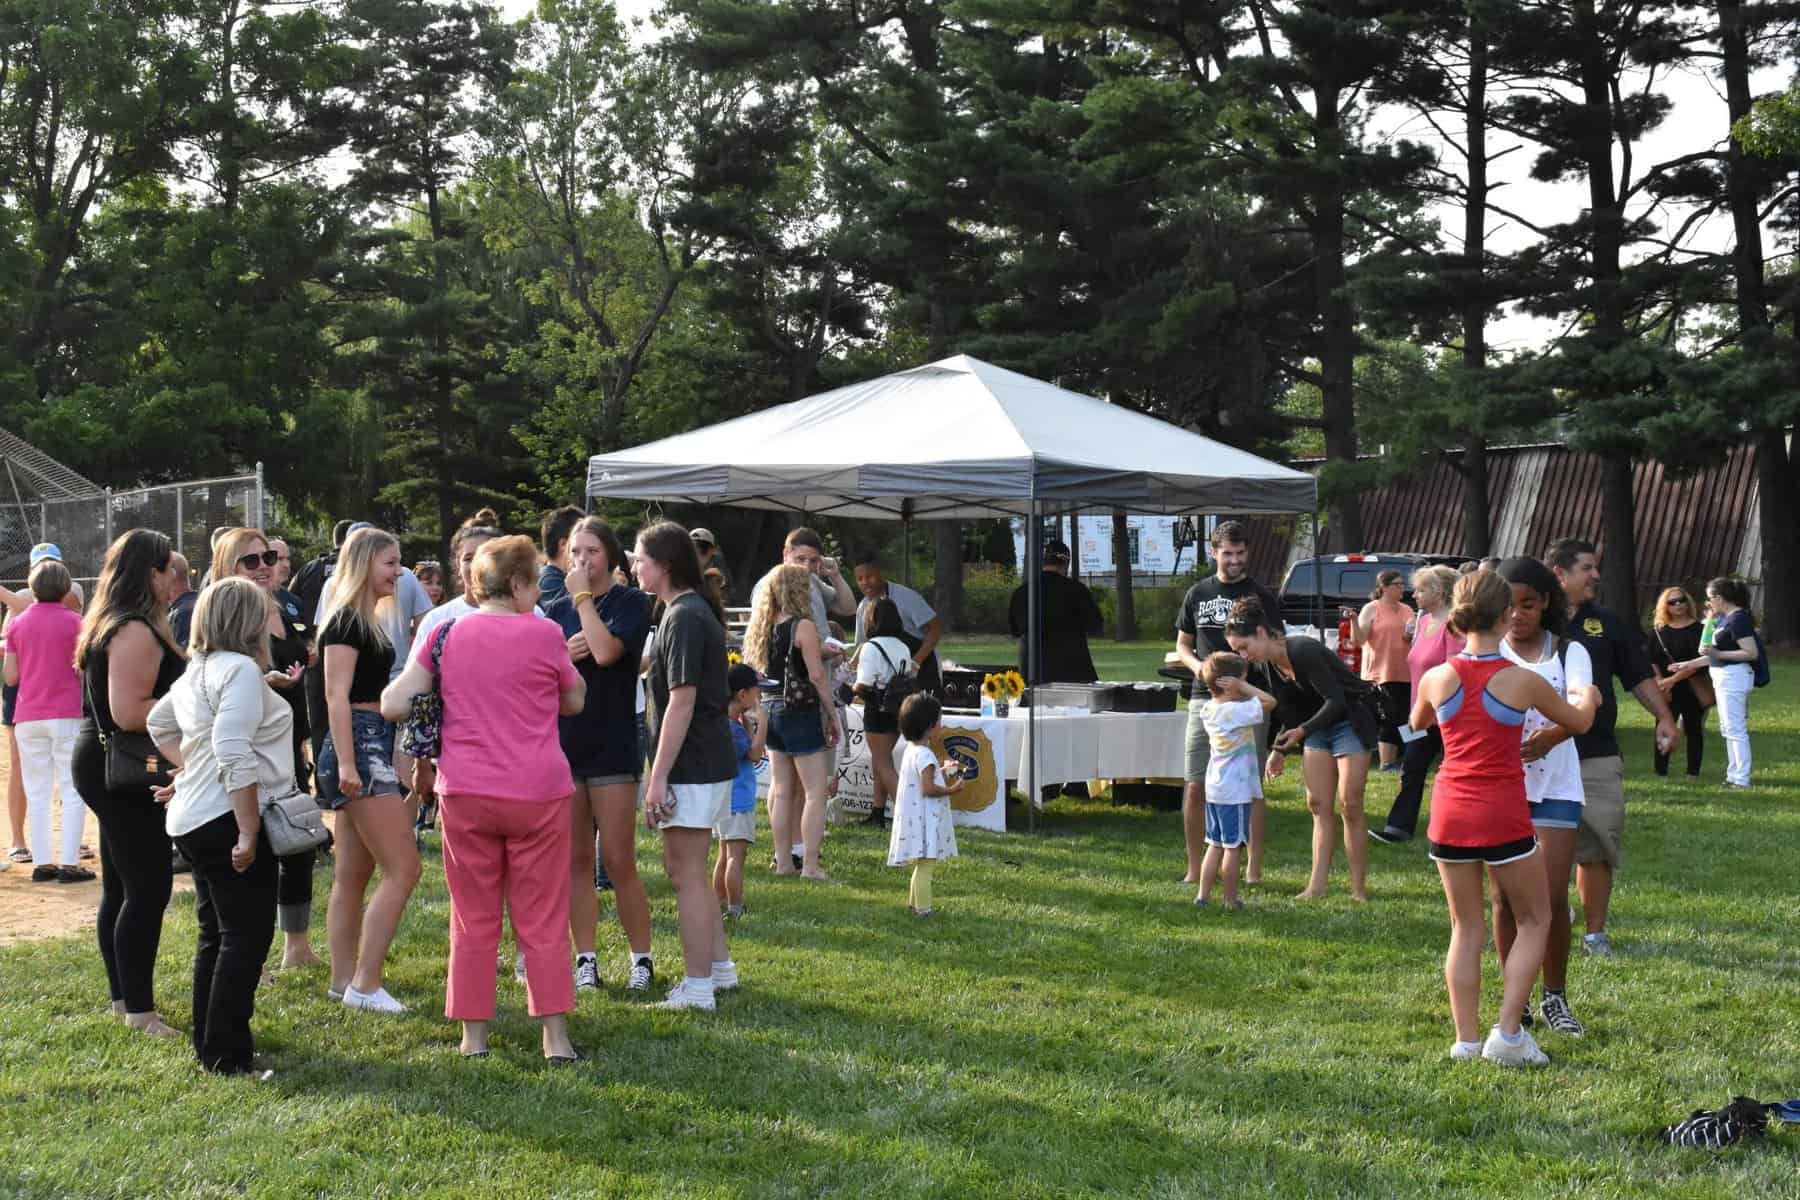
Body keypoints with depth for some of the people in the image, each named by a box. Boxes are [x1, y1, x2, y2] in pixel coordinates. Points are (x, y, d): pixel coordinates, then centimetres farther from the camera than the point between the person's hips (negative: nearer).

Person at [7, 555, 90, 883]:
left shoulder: (17, 624, 4)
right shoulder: (74, 623, -6)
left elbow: (10, 676, 6)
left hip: (28, 718, 3)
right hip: (67, 714, -3)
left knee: (38, 792, 10)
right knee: (73, 790, 0)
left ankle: (42, 862, 9)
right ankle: (69, 863, -5)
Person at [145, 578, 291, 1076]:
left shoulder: (197, 670, 14)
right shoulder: (241, 669, -16)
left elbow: (159, 722, 29)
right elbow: (234, 751, -25)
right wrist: (249, 832, -24)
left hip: (193, 819, 10)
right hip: (228, 818, -10)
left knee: (216, 934, 19)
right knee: (246, 935, -4)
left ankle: (209, 1043, 27)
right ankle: (227, 1054, -2)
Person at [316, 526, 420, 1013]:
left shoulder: (369, 620, 17)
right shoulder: (346, 621, -12)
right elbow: (337, 695, -18)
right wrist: (346, 764, -24)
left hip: (372, 747, 10)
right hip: (359, 745, -10)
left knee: (353, 876, 11)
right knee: (402, 869, -11)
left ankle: (344, 981, 16)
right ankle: (365, 985, -8)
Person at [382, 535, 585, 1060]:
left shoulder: (448, 635, 2)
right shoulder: (544, 635, -5)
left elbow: (393, 706, 1)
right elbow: (574, 702, 10)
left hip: (465, 794, 2)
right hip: (539, 792, -2)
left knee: (473, 920, 11)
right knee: (543, 920, 6)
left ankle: (473, 1035, 14)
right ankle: (555, 1037, 7)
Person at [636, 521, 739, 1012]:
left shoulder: (684, 618, -17)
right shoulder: (694, 612, 15)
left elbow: (682, 701, -21)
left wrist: (659, 776, -20)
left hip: (692, 767, -10)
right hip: (709, 762, 10)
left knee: (686, 874, -5)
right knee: (690, 871, 18)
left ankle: (697, 988, -1)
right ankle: (719, 966, 26)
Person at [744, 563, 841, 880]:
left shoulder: (765, 628, 6)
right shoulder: (803, 627, -13)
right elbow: (817, 676, -13)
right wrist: (833, 717, -4)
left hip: (772, 712, 7)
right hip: (801, 712, -7)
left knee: (781, 790, 13)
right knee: (815, 792, -2)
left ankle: (782, 861, 17)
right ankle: (810, 865, -5)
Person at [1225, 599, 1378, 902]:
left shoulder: (1303, 652, -27)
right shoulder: (1273, 664, 0)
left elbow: (1336, 700, -27)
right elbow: (1290, 711, 11)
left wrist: (1302, 731, -31)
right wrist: (1280, 749, 6)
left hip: (1350, 722, -8)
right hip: (1318, 727, 8)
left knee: (1350, 806, -7)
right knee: (1318, 805, 2)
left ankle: (1359, 889, -1)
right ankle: (1317, 886, 2)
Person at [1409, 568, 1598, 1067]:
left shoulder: (1437, 679, -3)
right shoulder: (1522, 681, -10)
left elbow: (1418, 723, 20)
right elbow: (1579, 722, 8)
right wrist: (1590, 698, 30)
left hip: (1450, 816, 3)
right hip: (1503, 818, -3)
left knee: (1466, 929, 14)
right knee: (1533, 921, 12)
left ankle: (1465, 1039, 11)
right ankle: (1507, 1033, 1)